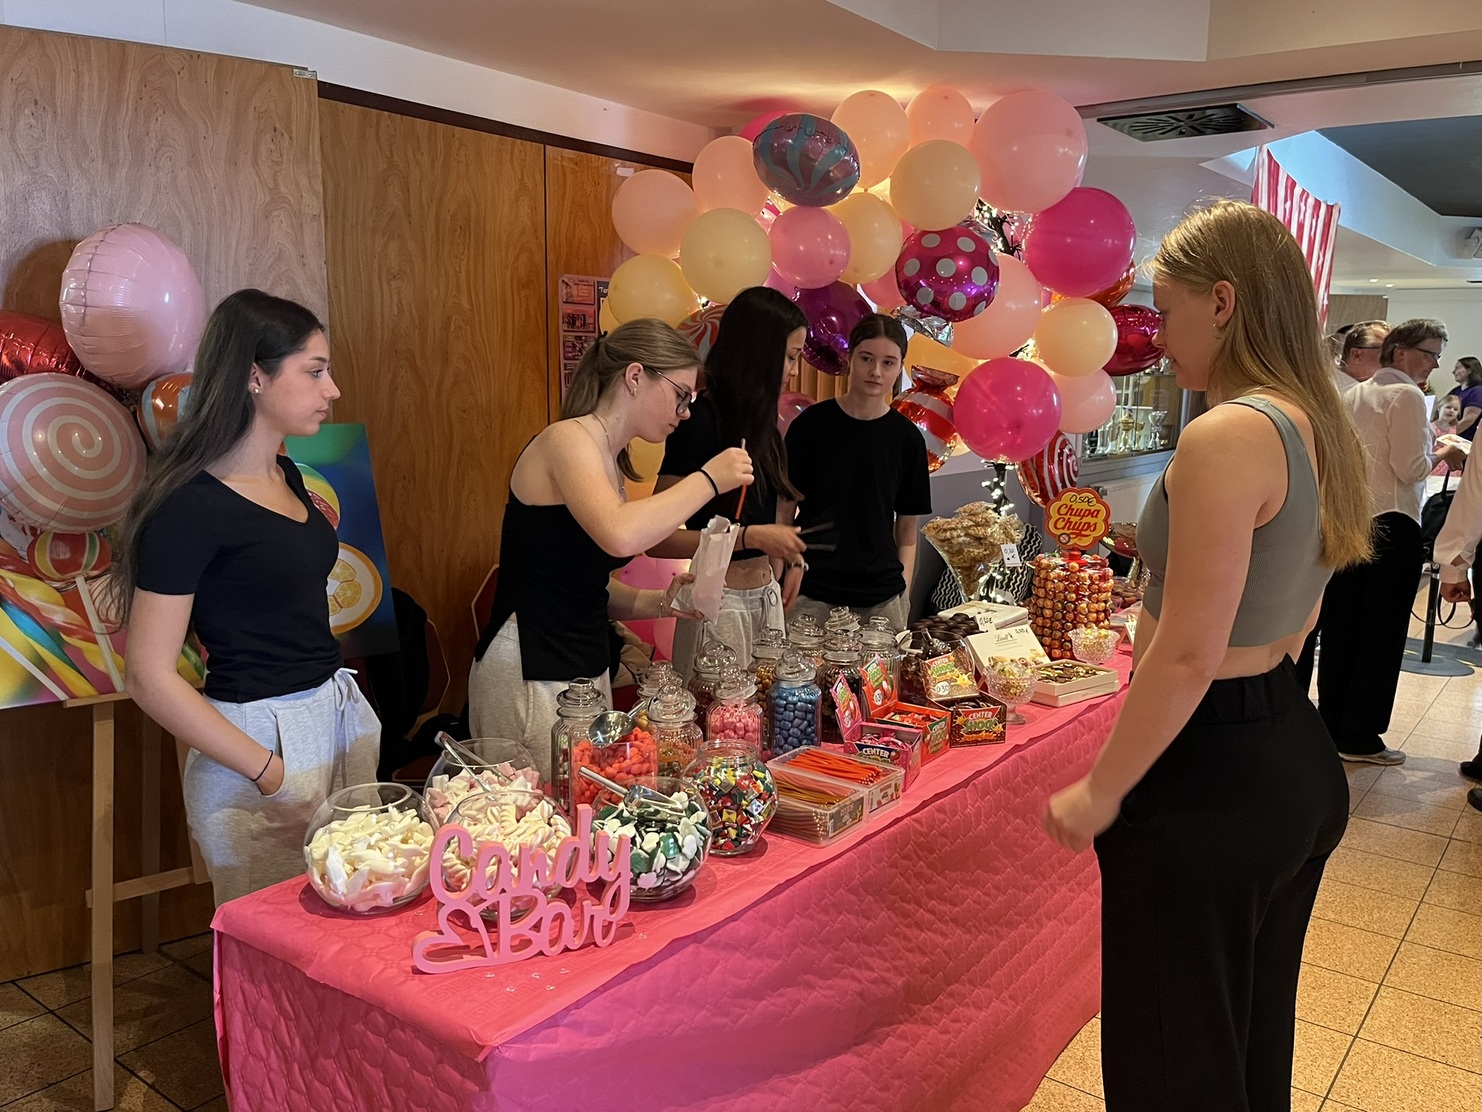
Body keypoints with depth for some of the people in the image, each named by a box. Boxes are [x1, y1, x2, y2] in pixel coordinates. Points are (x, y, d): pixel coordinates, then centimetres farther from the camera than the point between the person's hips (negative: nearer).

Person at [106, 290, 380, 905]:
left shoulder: (287, 477, 9)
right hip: (261, 740, -7)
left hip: (338, 716, 8)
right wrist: (271, 772, -16)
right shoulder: (192, 507, -16)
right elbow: (149, 677, -16)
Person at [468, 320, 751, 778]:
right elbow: (620, 535, -33)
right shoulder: (567, 439, -14)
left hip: (586, 668, 9)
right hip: (529, 676, -9)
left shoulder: (609, 460, 13)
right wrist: (708, 479, -21)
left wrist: (659, 603, -1)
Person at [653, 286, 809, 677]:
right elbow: (657, 539, -18)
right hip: (721, 603, -7)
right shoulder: (701, 421, -14)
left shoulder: (760, 422, 9)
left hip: (766, 597, 7)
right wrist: (749, 537, -21)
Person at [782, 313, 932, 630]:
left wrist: (903, 593, -2)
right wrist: (791, 564, -12)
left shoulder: (906, 438, 4)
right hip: (811, 593, -1)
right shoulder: (811, 424, -1)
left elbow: (907, 534, 9)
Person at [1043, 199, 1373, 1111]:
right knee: (1257, 1039, 26)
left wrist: (1099, 793, -14)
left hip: (1209, 779, -9)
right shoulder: (1322, 430, 7)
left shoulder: (1227, 436, -22)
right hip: (1296, 759, 10)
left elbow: (1188, 656, -24)